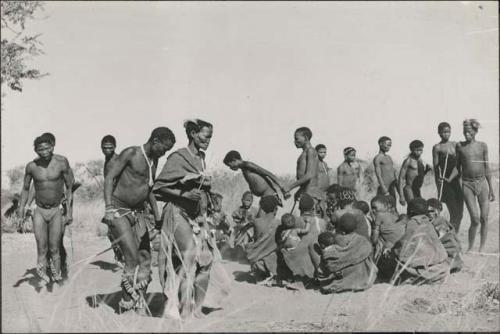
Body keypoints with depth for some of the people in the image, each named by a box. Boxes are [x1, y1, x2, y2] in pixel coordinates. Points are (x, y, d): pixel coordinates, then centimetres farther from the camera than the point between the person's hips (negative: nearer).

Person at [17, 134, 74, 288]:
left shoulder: (62, 162, -12)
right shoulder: (31, 166, -5)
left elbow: (70, 187, -5)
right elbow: (25, 189, 8)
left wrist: (69, 211, -8)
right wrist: (21, 212, 5)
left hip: (57, 211, -2)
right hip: (39, 211, 2)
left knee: (54, 249, 0)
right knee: (42, 249, 0)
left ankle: (57, 277, 15)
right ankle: (42, 277, 13)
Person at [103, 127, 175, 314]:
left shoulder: (154, 160, 11)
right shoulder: (131, 153, -11)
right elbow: (109, 178, -13)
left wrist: (157, 216, 19)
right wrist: (108, 207, -23)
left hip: (138, 212, 8)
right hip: (118, 210, -8)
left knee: (145, 257, 2)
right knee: (133, 258, -15)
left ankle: (127, 302, 13)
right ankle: (129, 303, -4)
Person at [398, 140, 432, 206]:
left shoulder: (420, 160, 11)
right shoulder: (408, 160, -12)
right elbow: (401, 178, -14)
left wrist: (426, 169, 0)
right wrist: (401, 196, -19)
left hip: (417, 190, 9)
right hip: (408, 189, -9)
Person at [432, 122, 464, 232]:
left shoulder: (455, 145, 12)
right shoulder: (437, 147, -2)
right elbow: (436, 168, -4)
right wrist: (439, 187, -8)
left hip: (457, 181, 6)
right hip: (445, 183, -6)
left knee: (459, 214, 6)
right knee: (454, 213, -12)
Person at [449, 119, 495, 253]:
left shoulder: (482, 146, 4)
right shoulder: (459, 146, 2)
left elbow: (487, 168, 7)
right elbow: (458, 167, 7)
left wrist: (491, 189, 7)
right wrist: (449, 179, -9)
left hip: (482, 183, 2)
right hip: (467, 184, -1)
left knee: (484, 218, 1)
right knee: (475, 220, -9)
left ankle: (482, 248, 17)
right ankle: (470, 247, 8)